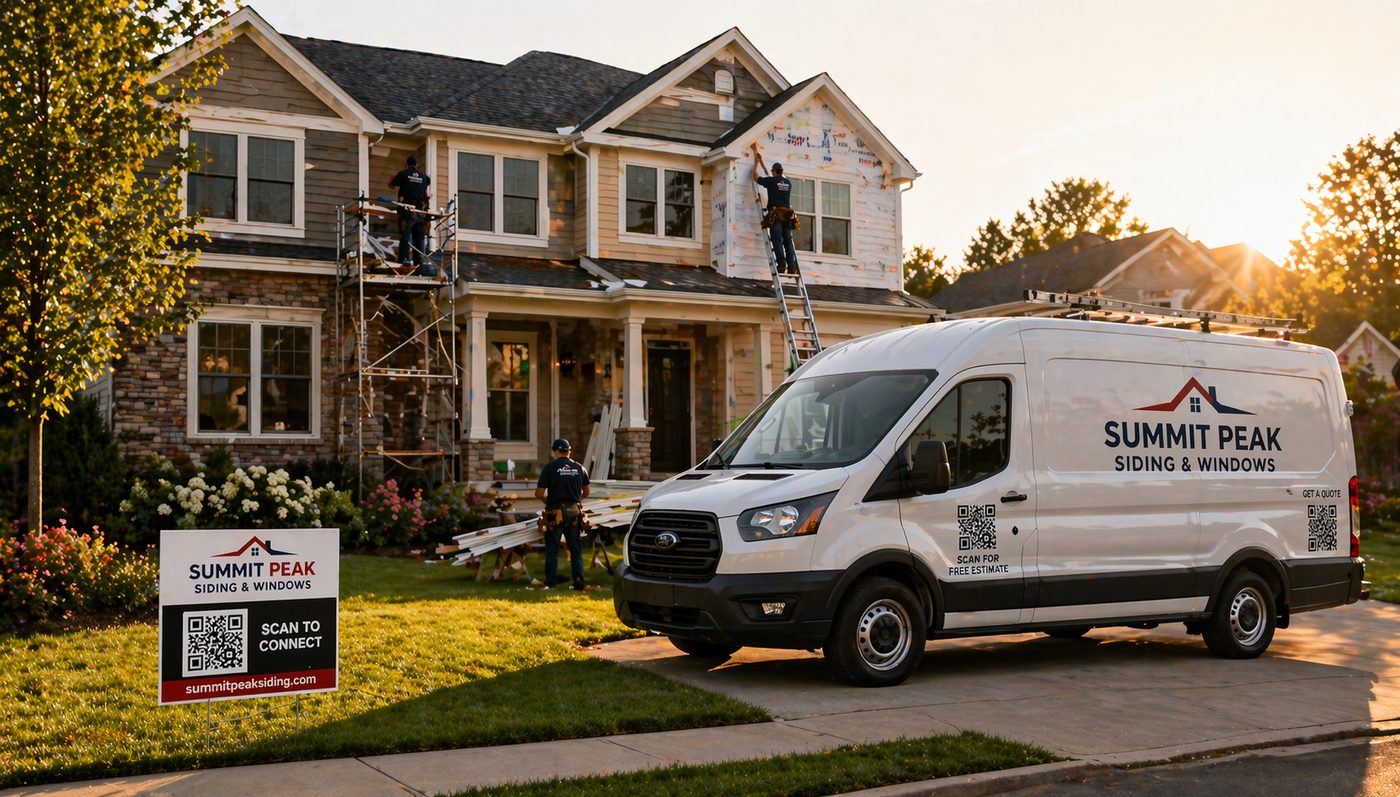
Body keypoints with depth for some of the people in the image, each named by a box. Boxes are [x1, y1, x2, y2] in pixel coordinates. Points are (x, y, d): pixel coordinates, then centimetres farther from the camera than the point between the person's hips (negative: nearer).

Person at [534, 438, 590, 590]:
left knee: (552, 550, 5)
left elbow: (539, 493, -8)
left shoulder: (550, 467, -6)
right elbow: (586, 492, 17)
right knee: (576, 550, 10)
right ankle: (579, 582, 7)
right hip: (574, 513, 3)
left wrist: (546, 500, 12)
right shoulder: (579, 468, 7)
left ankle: (550, 583, 4)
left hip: (555, 513, -3)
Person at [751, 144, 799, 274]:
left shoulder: (771, 180, 2)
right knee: (788, 241, 2)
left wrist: (757, 163, 33)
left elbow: (756, 177, 17)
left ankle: (782, 265, -19)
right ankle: (792, 266, -8)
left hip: (775, 213, -4)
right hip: (788, 214, 5)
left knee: (777, 241, -9)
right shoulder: (788, 183, 18)